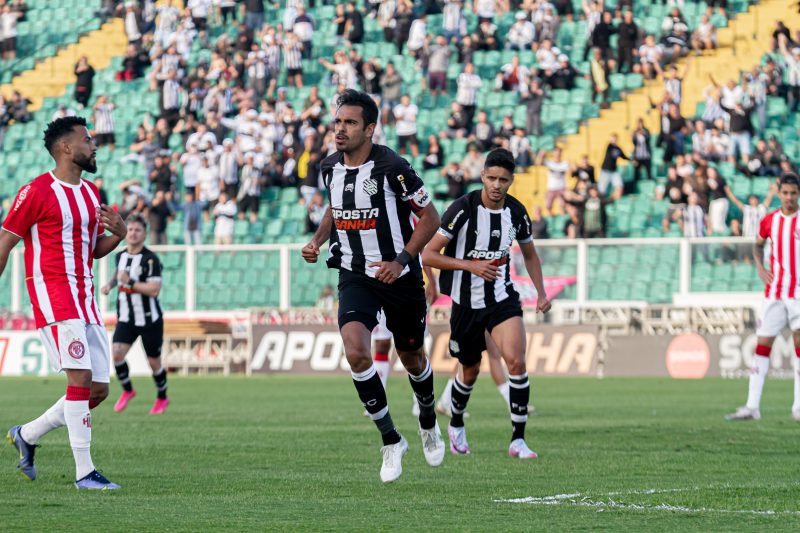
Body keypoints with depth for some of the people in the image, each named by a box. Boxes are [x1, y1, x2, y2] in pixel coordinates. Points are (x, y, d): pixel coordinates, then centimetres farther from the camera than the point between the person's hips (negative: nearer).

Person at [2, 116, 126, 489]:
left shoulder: (90, 193, 16)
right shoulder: (37, 192, -8)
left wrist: (118, 234, 3)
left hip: (85, 298, 8)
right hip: (53, 294, -8)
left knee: (98, 390, 4)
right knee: (81, 378, -17)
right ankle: (84, 472, -13)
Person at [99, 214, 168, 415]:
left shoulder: (150, 259, -15)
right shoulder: (120, 256, 5)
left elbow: (154, 289, -23)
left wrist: (129, 282, -26)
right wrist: (110, 284, 9)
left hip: (149, 319, -4)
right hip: (126, 318, 4)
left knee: (154, 362, 6)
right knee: (116, 352, -16)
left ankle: (162, 398, 29)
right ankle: (127, 390, 7)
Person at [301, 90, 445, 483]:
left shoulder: (392, 168, -17)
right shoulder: (330, 168, -1)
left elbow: (429, 217, -9)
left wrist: (402, 260, -19)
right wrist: (317, 241, 4)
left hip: (399, 275, -3)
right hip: (356, 276, 3)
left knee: (412, 358, 13)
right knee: (355, 351, -21)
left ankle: (429, 424, 46)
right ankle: (391, 440, -7)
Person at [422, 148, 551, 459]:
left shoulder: (517, 212, -2)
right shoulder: (463, 209, -15)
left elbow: (529, 254, 17)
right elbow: (428, 255, -16)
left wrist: (541, 294, 5)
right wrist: (470, 265, -25)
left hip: (502, 299, 2)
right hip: (466, 302, -2)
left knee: (516, 361, -20)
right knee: (471, 371, 13)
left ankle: (518, 440, -14)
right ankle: (456, 426, 43)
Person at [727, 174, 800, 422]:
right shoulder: (769, 220, 6)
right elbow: (758, 245, 24)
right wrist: (760, 268, 7)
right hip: (774, 293, 3)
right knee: (762, 345, -1)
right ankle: (752, 406, 0)